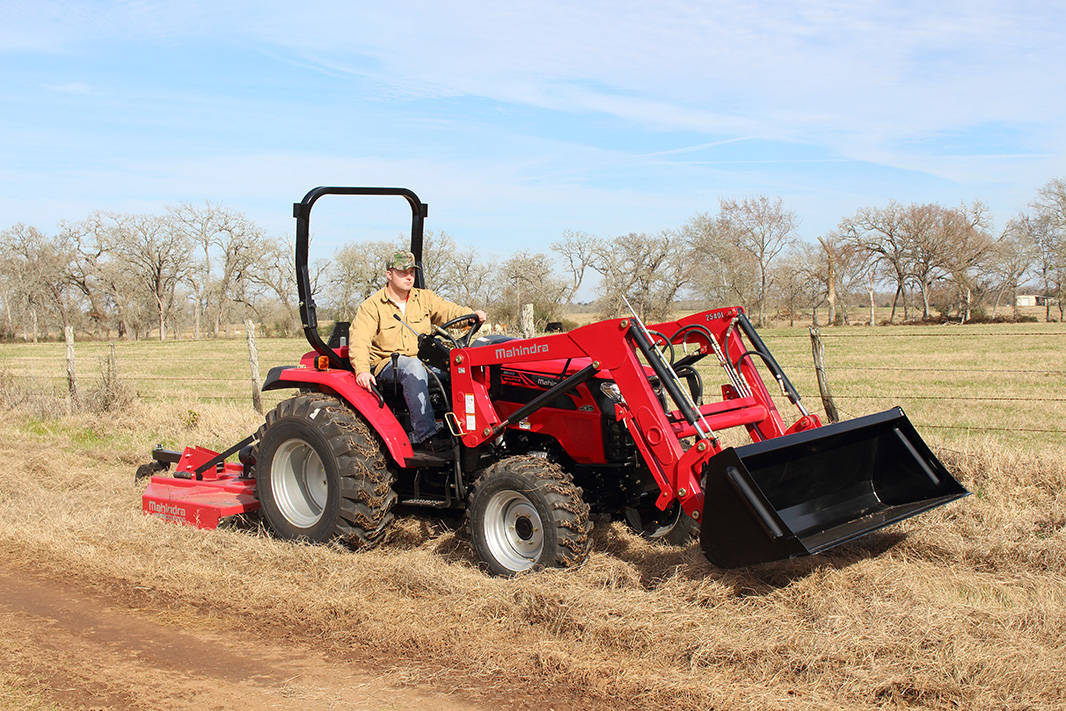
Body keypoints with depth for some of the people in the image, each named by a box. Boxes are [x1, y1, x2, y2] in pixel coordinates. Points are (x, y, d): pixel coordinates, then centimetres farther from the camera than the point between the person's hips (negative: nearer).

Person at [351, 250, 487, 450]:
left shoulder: (425, 298, 14)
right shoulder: (371, 306, 1)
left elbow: (449, 311, 3)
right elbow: (360, 341, -11)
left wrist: (472, 315, -20)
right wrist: (362, 370, -30)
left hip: (425, 362, 4)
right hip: (386, 366, -4)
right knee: (412, 366, -38)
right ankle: (425, 433, -44)